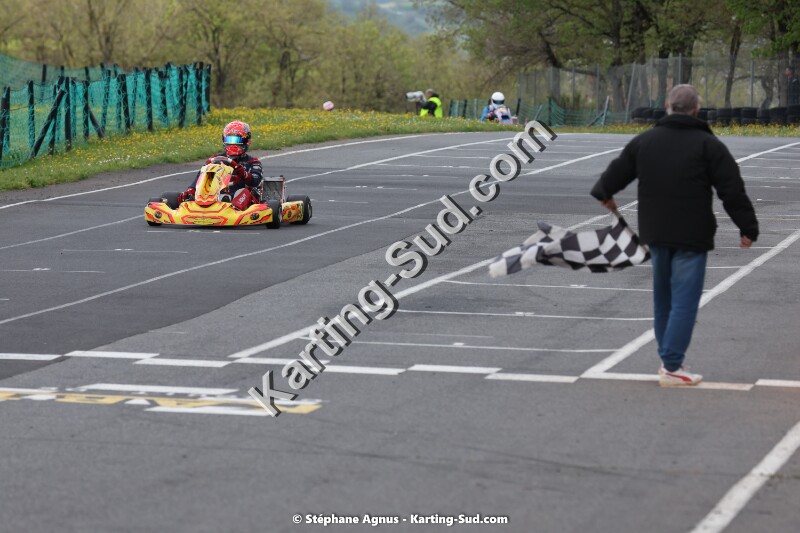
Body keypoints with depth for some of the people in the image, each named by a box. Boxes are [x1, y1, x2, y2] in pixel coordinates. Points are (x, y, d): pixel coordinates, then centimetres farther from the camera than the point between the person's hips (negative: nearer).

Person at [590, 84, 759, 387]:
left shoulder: (644, 141, 6)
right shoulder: (707, 144, -8)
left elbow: (617, 172, 19)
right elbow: (732, 190, -10)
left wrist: (604, 193, 40)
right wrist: (747, 228, -1)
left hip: (656, 234, 5)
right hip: (691, 237, -5)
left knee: (662, 297, 18)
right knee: (684, 300, -4)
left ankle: (669, 357, 26)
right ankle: (671, 367, -8)